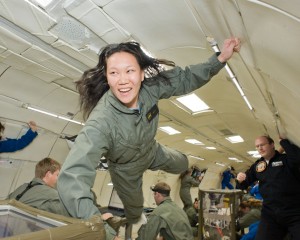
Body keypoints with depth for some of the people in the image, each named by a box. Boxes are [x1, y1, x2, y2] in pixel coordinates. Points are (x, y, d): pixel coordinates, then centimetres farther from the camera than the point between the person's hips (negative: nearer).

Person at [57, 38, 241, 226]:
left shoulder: (150, 88, -29)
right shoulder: (101, 121, -46)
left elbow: (185, 78, -14)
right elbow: (72, 178, -52)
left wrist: (221, 57, -25)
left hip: (153, 151, 4)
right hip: (126, 168, -4)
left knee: (182, 165, 29)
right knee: (134, 205, 26)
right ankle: (135, 224, 67)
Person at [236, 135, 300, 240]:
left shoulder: (286, 159, -4)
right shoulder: (257, 165, 9)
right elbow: (244, 185, 12)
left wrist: (283, 141, -15)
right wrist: (240, 179, -12)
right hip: (270, 213, 4)